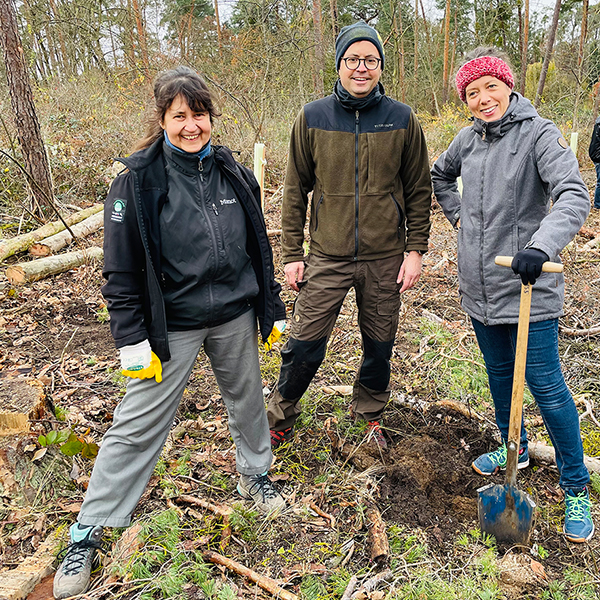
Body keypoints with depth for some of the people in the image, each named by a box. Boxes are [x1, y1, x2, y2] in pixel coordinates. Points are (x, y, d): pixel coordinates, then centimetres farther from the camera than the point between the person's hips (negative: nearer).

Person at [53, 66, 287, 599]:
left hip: (235, 315, 4)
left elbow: (259, 247, 10)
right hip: (173, 324, -3)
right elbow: (123, 270, -8)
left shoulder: (234, 174, 3)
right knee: (137, 425, 2)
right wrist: (132, 339, -10)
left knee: (247, 400, 18)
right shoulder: (138, 181, -9)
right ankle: (88, 531, 19)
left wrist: (273, 308, 11)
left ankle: (255, 473, 46)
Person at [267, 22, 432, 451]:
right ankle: (280, 420, 26)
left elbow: (419, 190, 5)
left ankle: (370, 415, 39)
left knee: (380, 347, 13)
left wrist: (416, 249, -1)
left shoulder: (402, 119, 1)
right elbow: (296, 190, 3)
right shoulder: (312, 118, 0)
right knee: (304, 347, 2)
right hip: (326, 258, -1)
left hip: (386, 259, 1)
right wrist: (292, 253, 0)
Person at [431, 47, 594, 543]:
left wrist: (542, 246, -42)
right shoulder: (468, 139, 7)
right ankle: (514, 449, 43)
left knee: (547, 388, 0)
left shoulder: (538, 133, -12)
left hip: (528, 288, -6)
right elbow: (440, 175, 27)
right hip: (479, 286, 6)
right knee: (499, 374, 20)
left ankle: (576, 488, 19)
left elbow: (575, 196, -25)